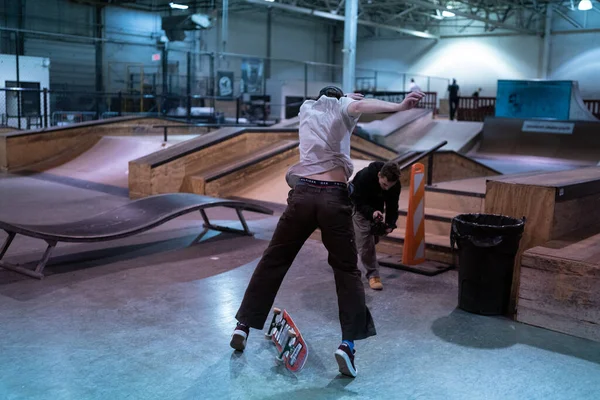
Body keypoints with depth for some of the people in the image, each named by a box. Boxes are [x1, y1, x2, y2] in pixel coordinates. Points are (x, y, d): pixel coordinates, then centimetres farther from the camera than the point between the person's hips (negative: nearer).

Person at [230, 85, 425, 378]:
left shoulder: (306, 108, 22)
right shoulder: (341, 106, 12)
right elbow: (358, 106, -12)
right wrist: (399, 106, -23)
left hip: (303, 194, 3)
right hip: (335, 198, -3)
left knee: (273, 261, 14)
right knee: (347, 271, 8)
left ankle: (243, 327, 19)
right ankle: (347, 343, -3)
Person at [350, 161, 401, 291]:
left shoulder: (395, 184, -24)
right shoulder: (364, 176, -38)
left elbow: (392, 206, -14)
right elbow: (359, 202, -30)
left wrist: (390, 224, -29)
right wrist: (371, 212, -47)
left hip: (376, 208, 5)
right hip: (359, 205, -5)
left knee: (374, 237, 9)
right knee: (364, 238, -16)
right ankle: (372, 274, -10)